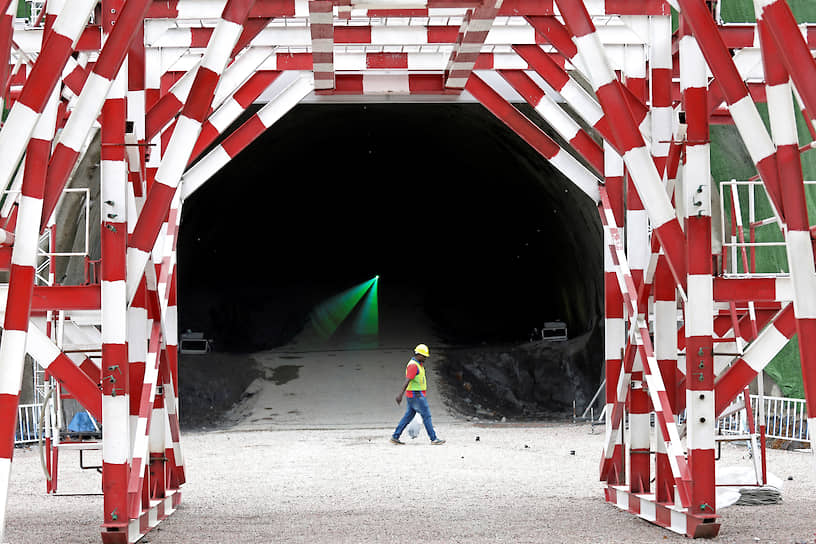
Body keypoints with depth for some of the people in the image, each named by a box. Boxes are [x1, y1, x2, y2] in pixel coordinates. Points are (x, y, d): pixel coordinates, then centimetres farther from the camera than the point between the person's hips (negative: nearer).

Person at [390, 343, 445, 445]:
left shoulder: (419, 364, 14)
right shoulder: (413, 365, -18)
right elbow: (407, 381, -26)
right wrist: (400, 394, -32)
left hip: (416, 395, 10)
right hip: (416, 396, -10)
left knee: (408, 416, 11)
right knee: (426, 416, -5)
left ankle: (395, 437, 11)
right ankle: (434, 439, -1)